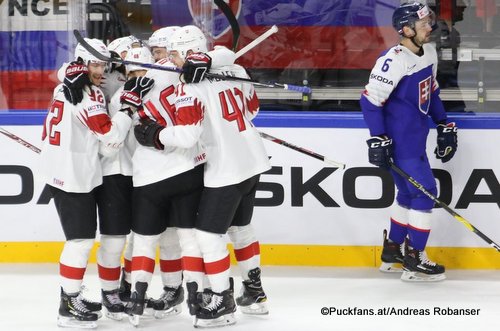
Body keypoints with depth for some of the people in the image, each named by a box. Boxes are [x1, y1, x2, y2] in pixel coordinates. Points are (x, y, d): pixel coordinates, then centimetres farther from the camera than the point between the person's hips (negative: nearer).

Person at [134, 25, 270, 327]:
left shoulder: (190, 88, -17)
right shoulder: (235, 71, 4)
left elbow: (187, 136, -24)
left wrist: (155, 135, -9)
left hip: (226, 171, -8)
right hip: (253, 162, 8)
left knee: (209, 234, 0)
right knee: (240, 227, 23)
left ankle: (223, 302, 2)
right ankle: (254, 291, 31)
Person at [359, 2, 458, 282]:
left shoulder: (429, 53, 6)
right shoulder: (394, 60, -22)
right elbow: (371, 99, -20)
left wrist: (444, 125, 19)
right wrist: (378, 139, -20)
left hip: (415, 138, 9)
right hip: (398, 141, -9)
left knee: (409, 193, 18)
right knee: (425, 191, -8)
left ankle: (392, 251, 31)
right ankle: (415, 261, -1)